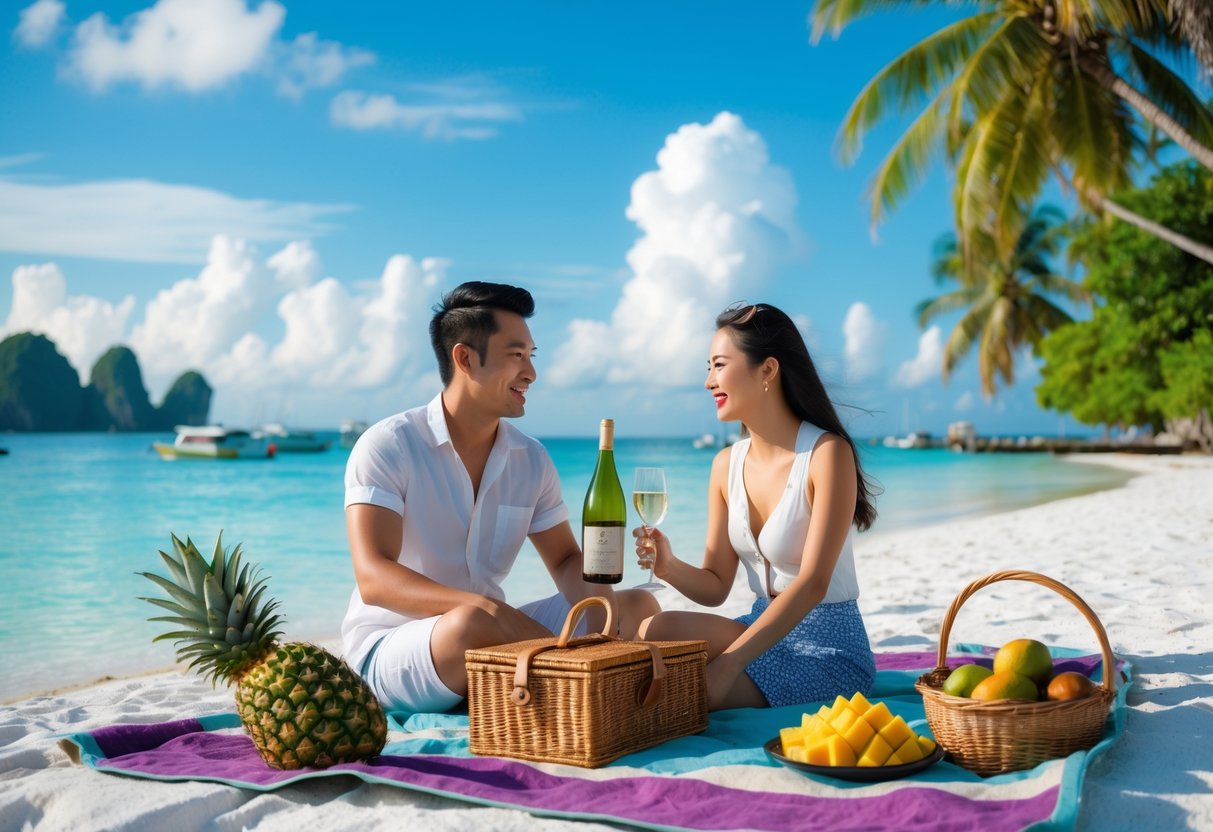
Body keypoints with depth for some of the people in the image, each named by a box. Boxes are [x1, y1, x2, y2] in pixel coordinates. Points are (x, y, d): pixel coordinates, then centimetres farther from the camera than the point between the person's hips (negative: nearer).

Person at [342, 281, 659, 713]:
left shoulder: (532, 459, 4)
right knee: (471, 623, -37)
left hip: (494, 637, 6)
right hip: (389, 649, -5)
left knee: (638, 608, -3)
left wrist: (596, 598, -16)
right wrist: (488, 608, -39)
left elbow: (565, 560, 11)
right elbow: (373, 580, -24)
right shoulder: (386, 448, -14)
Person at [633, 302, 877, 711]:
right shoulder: (726, 465, 3)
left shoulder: (826, 453, -17)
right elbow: (715, 587, 4)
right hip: (764, 629, 6)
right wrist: (670, 567, -18)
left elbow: (813, 583, -24)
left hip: (829, 647, -6)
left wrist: (730, 661, -31)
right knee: (655, 631, -21)